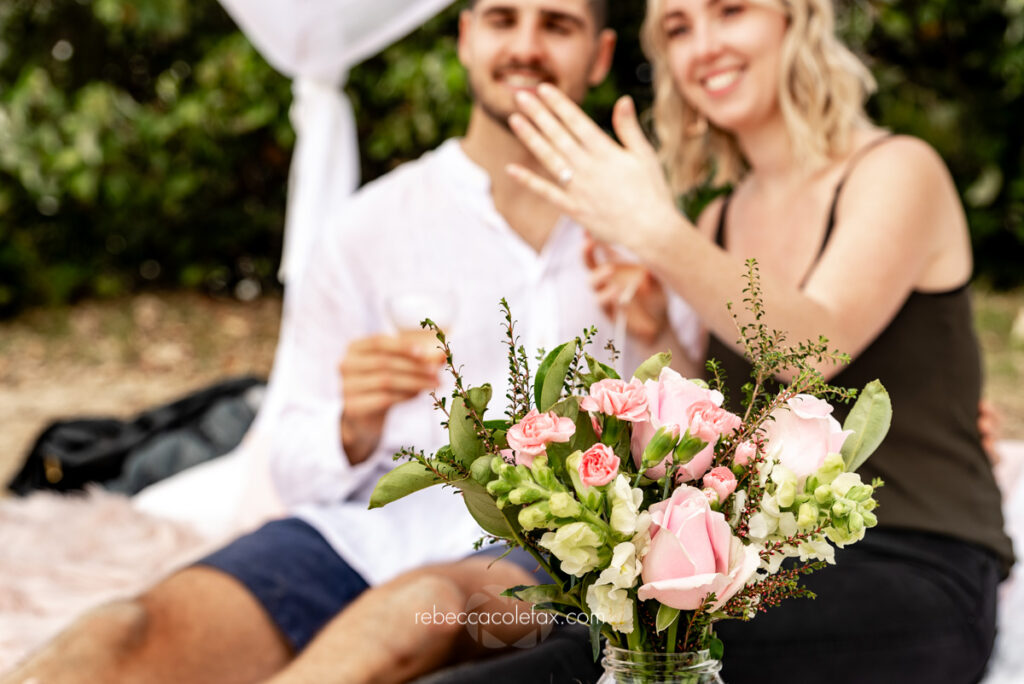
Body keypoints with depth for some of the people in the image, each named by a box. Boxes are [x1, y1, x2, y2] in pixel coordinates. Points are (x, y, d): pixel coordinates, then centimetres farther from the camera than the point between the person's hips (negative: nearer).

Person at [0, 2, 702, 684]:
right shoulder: (377, 223, 11)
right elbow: (297, 467, 12)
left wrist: (649, 333, -9)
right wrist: (355, 428, -12)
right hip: (363, 527, 1)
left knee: (424, 606, -38)